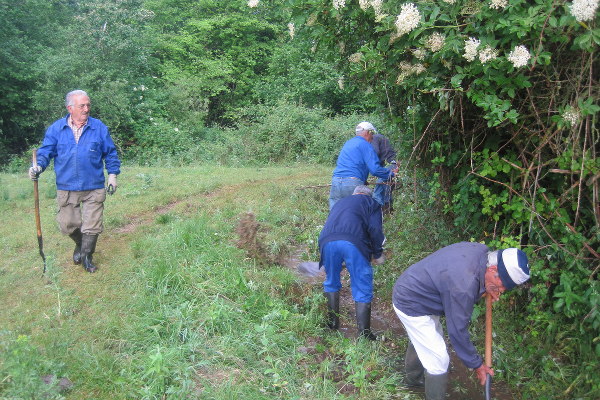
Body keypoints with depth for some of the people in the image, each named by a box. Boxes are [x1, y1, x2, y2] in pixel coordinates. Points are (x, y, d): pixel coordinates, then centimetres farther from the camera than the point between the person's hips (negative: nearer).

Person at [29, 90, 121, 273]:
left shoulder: (99, 127, 1)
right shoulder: (56, 128, 1)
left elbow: (110, 153, 7)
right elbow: (46, 151, 4)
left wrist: (113, 175, 3)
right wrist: (39, 166, -14)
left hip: (94, 187, -1)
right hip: (66, 187, 1)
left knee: (92, 225, 2)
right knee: (68, 224, 10)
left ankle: (86, 255, 24)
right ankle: (80, 244, 40)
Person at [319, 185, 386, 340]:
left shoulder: (340, 202, 38)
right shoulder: (371, 203, 23)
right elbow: (375, 229, 5)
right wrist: (378, 254, 16)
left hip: (327, 240, 4)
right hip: (353, 242, -4)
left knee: (331, 282, 26)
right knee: (363, 290, 8)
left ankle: (332, 323, 34)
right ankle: (364, 333, 11)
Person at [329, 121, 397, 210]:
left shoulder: (347, 143, 22)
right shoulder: (366, 145, -2)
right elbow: (375, 169, -11)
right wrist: (391, 173, 4)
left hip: (335, 182, 7)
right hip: (353, 184, -7)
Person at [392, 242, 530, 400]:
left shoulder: (481, 249, -12)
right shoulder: (463, 286, -38)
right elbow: (457, 330, -26)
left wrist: (486, 290, -2)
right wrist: (477, 364, -12)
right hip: (410, 306, -10)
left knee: (422, 340, 30)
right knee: (439, 360, -3)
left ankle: (414, 378, 53)